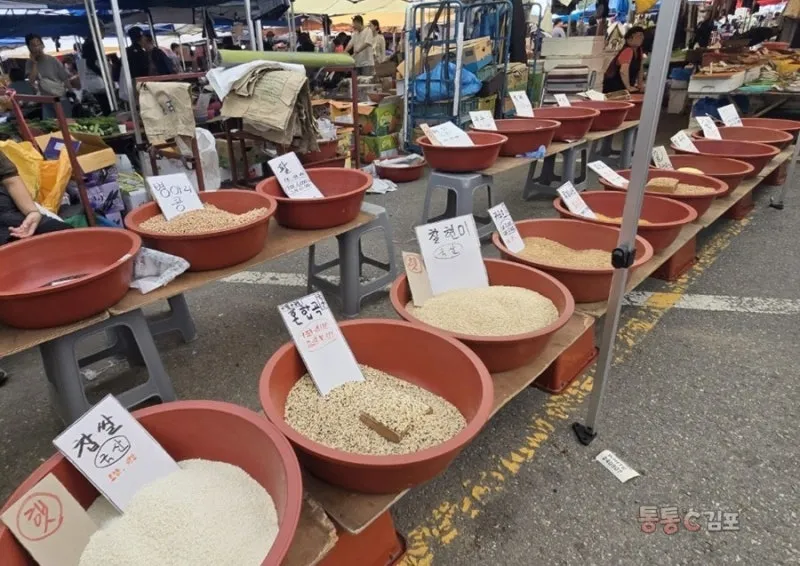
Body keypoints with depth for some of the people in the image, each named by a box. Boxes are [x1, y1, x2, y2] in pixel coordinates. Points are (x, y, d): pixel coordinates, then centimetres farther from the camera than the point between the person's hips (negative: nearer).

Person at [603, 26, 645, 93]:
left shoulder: (639, 50, 5)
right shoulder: (628, 50, -23)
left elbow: (640, 68, 15)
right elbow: (623, 71, -35)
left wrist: (640, 84, 7)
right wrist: (628, 88, -33)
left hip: (625, 85, 9)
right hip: (613, 85, -9)